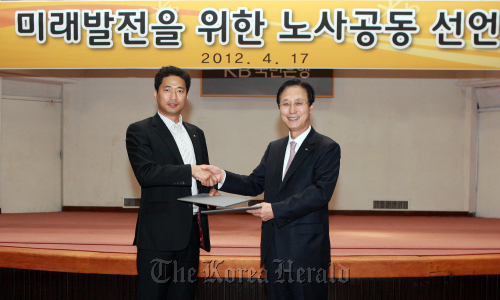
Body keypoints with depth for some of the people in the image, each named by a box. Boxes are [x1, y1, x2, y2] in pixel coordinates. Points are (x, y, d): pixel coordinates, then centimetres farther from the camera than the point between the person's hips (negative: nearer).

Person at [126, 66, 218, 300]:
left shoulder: (196, 133, 18)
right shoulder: (139, 131, -1)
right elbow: (145, 173, -16)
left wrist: (210, 187, 2)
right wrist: (191, 170, -21)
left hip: (191, 232, 6)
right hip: (158, 234, -6)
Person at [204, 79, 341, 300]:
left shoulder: (327, 149, -6)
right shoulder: (274, 148, 16)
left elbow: (321, 192, -18)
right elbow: (254, 184, 14)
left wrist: (277, 209, -24)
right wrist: (223, 177, -4)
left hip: (307, 252, -6)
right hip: (274, 251, 6)